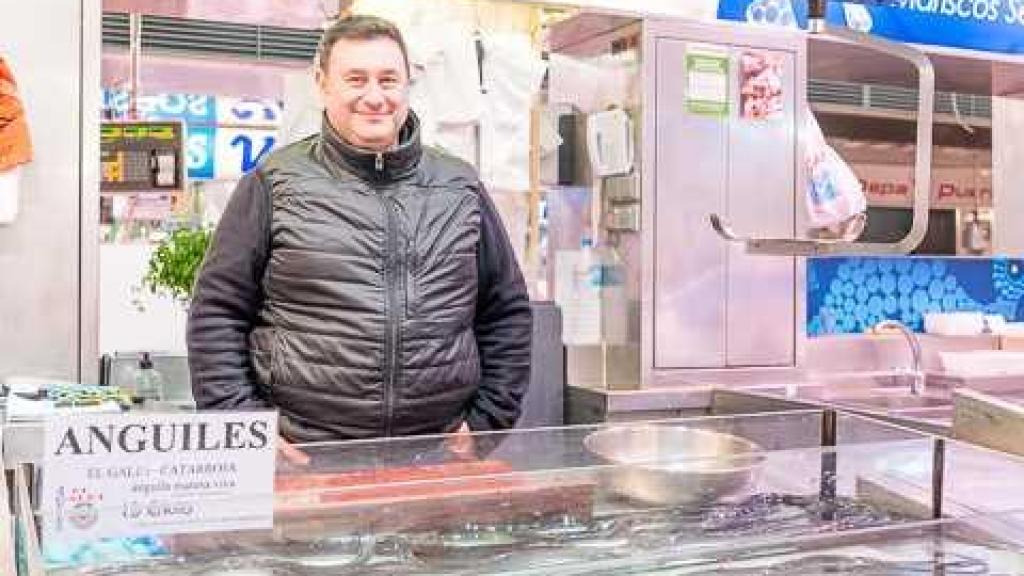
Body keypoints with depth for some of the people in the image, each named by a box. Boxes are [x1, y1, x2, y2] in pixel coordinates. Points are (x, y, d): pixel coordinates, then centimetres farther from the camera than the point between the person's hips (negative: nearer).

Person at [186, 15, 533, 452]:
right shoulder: (275, 184, 1)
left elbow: (507, 313, 13)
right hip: (303, 461, -2)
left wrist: (486, 422, 5)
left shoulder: (461, 190, 9)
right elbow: (217, 313, 1)